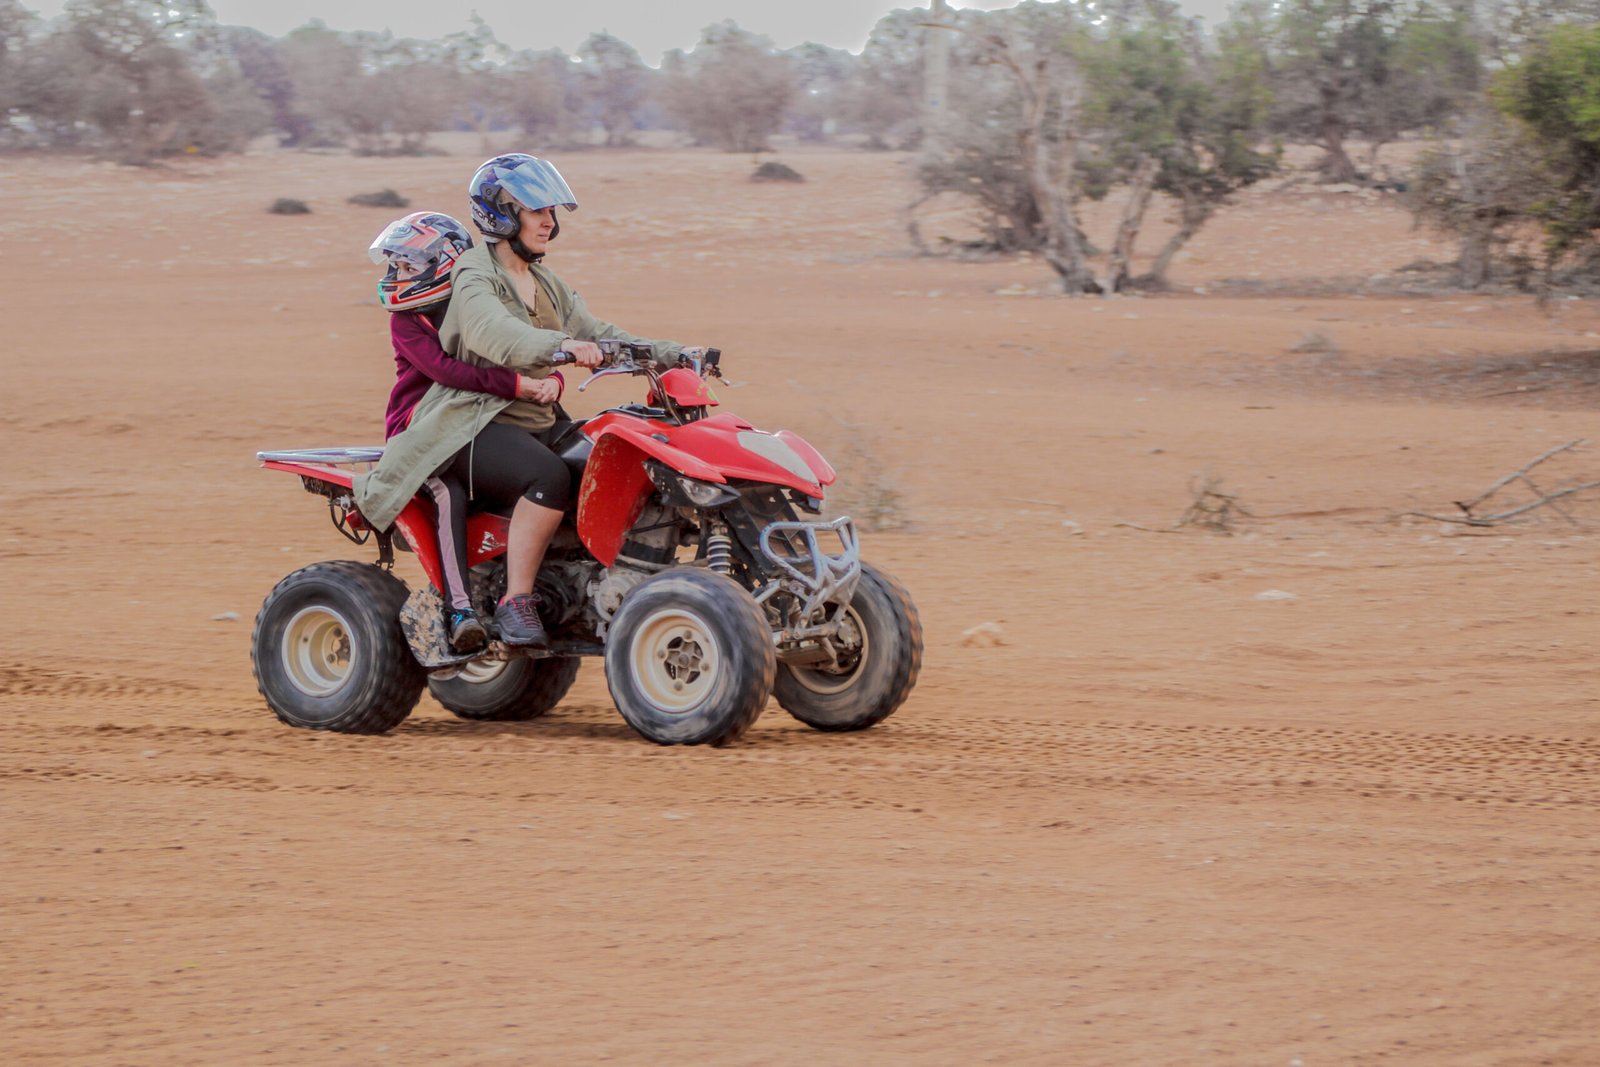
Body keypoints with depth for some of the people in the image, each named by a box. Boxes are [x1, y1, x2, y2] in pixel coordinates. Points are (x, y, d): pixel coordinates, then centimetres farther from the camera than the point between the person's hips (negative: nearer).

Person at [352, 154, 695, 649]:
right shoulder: (475, 277, -8)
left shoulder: (546, 285, 20)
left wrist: (670, 354, -1)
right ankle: (516, 603, -30)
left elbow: (595, 334, 14)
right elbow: (493, 333, -29)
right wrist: (562, 346, -47)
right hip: (476, 425, -9)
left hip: (539, 424, 9)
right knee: (551, 477, -35)